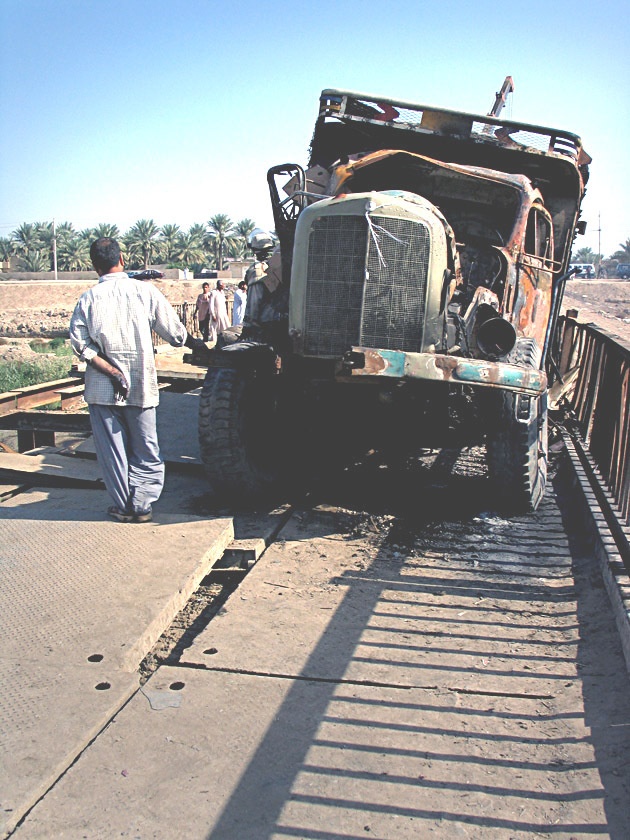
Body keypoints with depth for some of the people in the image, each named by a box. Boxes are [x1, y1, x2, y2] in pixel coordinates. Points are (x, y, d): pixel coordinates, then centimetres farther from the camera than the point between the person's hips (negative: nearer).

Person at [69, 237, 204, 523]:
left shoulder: (87, 298, -3)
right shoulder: (144, 290, -4)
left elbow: (80, 344, -12)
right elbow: (173, 331, 0)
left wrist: (110, 371, -13)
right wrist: (197, 344, 17)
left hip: (101, 390, 0)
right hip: (141, 386, 0)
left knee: (111, 450, 10)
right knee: (146, 450, 11)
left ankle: (123, 506, 16)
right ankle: (141, 505, 8)